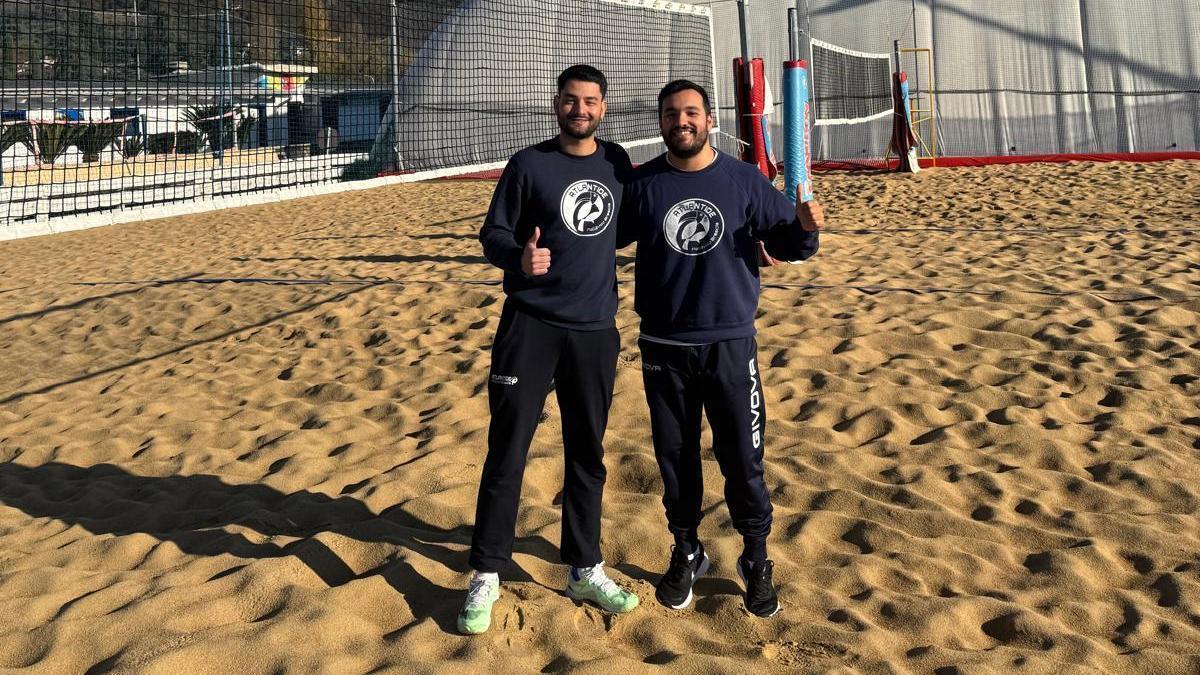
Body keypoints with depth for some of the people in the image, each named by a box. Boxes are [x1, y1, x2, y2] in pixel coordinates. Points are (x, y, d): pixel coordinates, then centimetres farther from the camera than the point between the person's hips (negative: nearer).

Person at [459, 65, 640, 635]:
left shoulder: (618, 163, 9)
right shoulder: (528, 164, -2)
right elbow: (493, 234, -3)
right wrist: (519, 256, -25)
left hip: (596, 329, 4)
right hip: (530, 325, -3)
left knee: (587, 455, 11)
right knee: (507, 452, -2)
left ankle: (585, 571, 24)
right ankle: (486, 577, 9)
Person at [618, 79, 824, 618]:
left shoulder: (744, 180, 0)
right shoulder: (641, 185, 1)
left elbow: (783, 242, 4)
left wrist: (805, 227, -17)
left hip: (730, 344, -1)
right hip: (663, 349, 1)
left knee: (743, 458, 2)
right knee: (674, 457, 11)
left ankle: (756, 559, 21)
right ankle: (686, 553, 31)